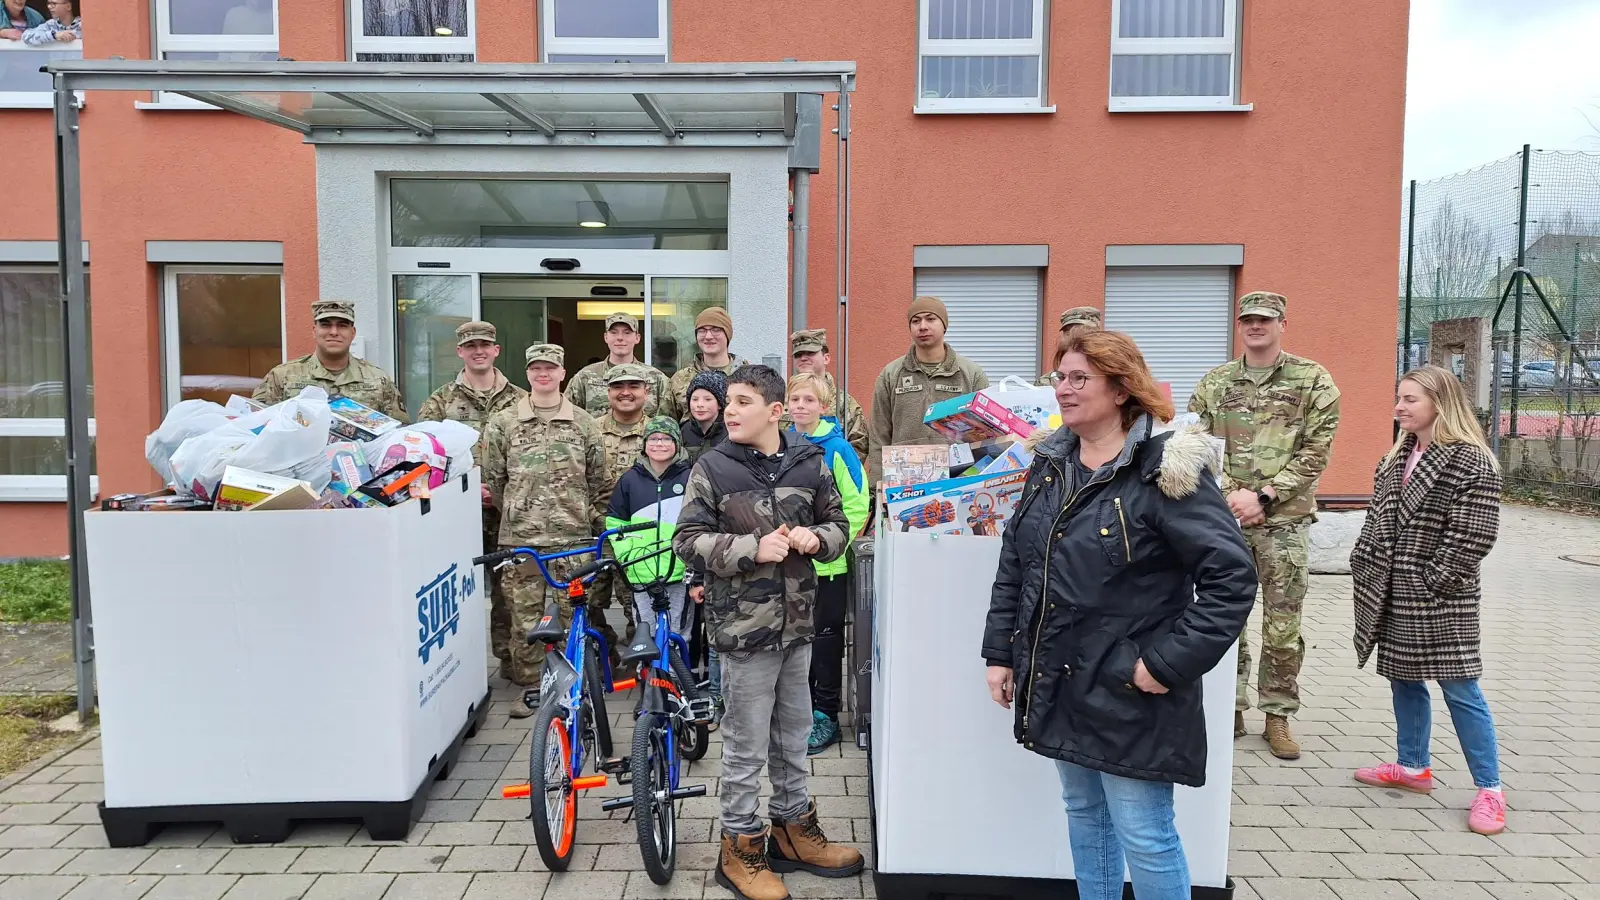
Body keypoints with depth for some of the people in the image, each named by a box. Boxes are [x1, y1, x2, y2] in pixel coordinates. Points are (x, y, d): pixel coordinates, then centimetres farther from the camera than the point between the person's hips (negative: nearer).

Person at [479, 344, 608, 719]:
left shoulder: (583, 424, 7)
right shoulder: (503, 423, 5)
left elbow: (598, 481, 12)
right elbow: (493, 479, 10)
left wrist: (592, 521, 9)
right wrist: (515, 514, 12)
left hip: (573, 537, 0)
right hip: (520, 537, 0)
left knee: (572, 613, 4)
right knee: (525, 615, 4)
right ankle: (529, 686, 15)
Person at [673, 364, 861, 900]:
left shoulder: (809, 463, 2)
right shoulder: (712, 468, -8)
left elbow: (838, 525, 13)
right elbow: (688, 541, -10)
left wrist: (815, 538, -10)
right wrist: (754, 549, -21)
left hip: (797, 620, 4)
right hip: (744, 623, -4)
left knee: (793, 737, 19)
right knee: (746, 746, 5)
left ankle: (792, 828, 37)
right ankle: (741, 847, 22)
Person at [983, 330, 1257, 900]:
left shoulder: (1166, 470, -15)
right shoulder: (1049, 463, 7)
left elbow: (1231, 577, -18)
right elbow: (1013, 563, 13)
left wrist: (1170, 663, -19)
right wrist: (999, 652, 9)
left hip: (1129, 692, -7)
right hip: (1059, 683, 7)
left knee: (1144, 837, 4)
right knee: (1083, 815, 21)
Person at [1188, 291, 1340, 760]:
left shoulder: (1313, 380, 1)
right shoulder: (1215, 382, 8)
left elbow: (1316, 452, -4)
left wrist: (1262, 496, -12)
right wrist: (1229, 497, -9)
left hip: (1284, 521, -2)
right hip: (1223, 519, 2)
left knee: (1283, 626, 4)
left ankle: (1278, 716, 17)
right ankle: (1230, 708, 21)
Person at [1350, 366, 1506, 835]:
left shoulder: (1471, 462, -14)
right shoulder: (1398, 457, 11)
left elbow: (1474, 534, -18)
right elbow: (1377, 517, 15)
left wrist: (1436, 585, -17)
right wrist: (1364, 565, 6)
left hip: (1439, 600, -8)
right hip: (1391, 593, 8)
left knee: (1460, 690, -1)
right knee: (1403, 680, 16)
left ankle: (1489, 789, 11)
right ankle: (1412, 767, 31)